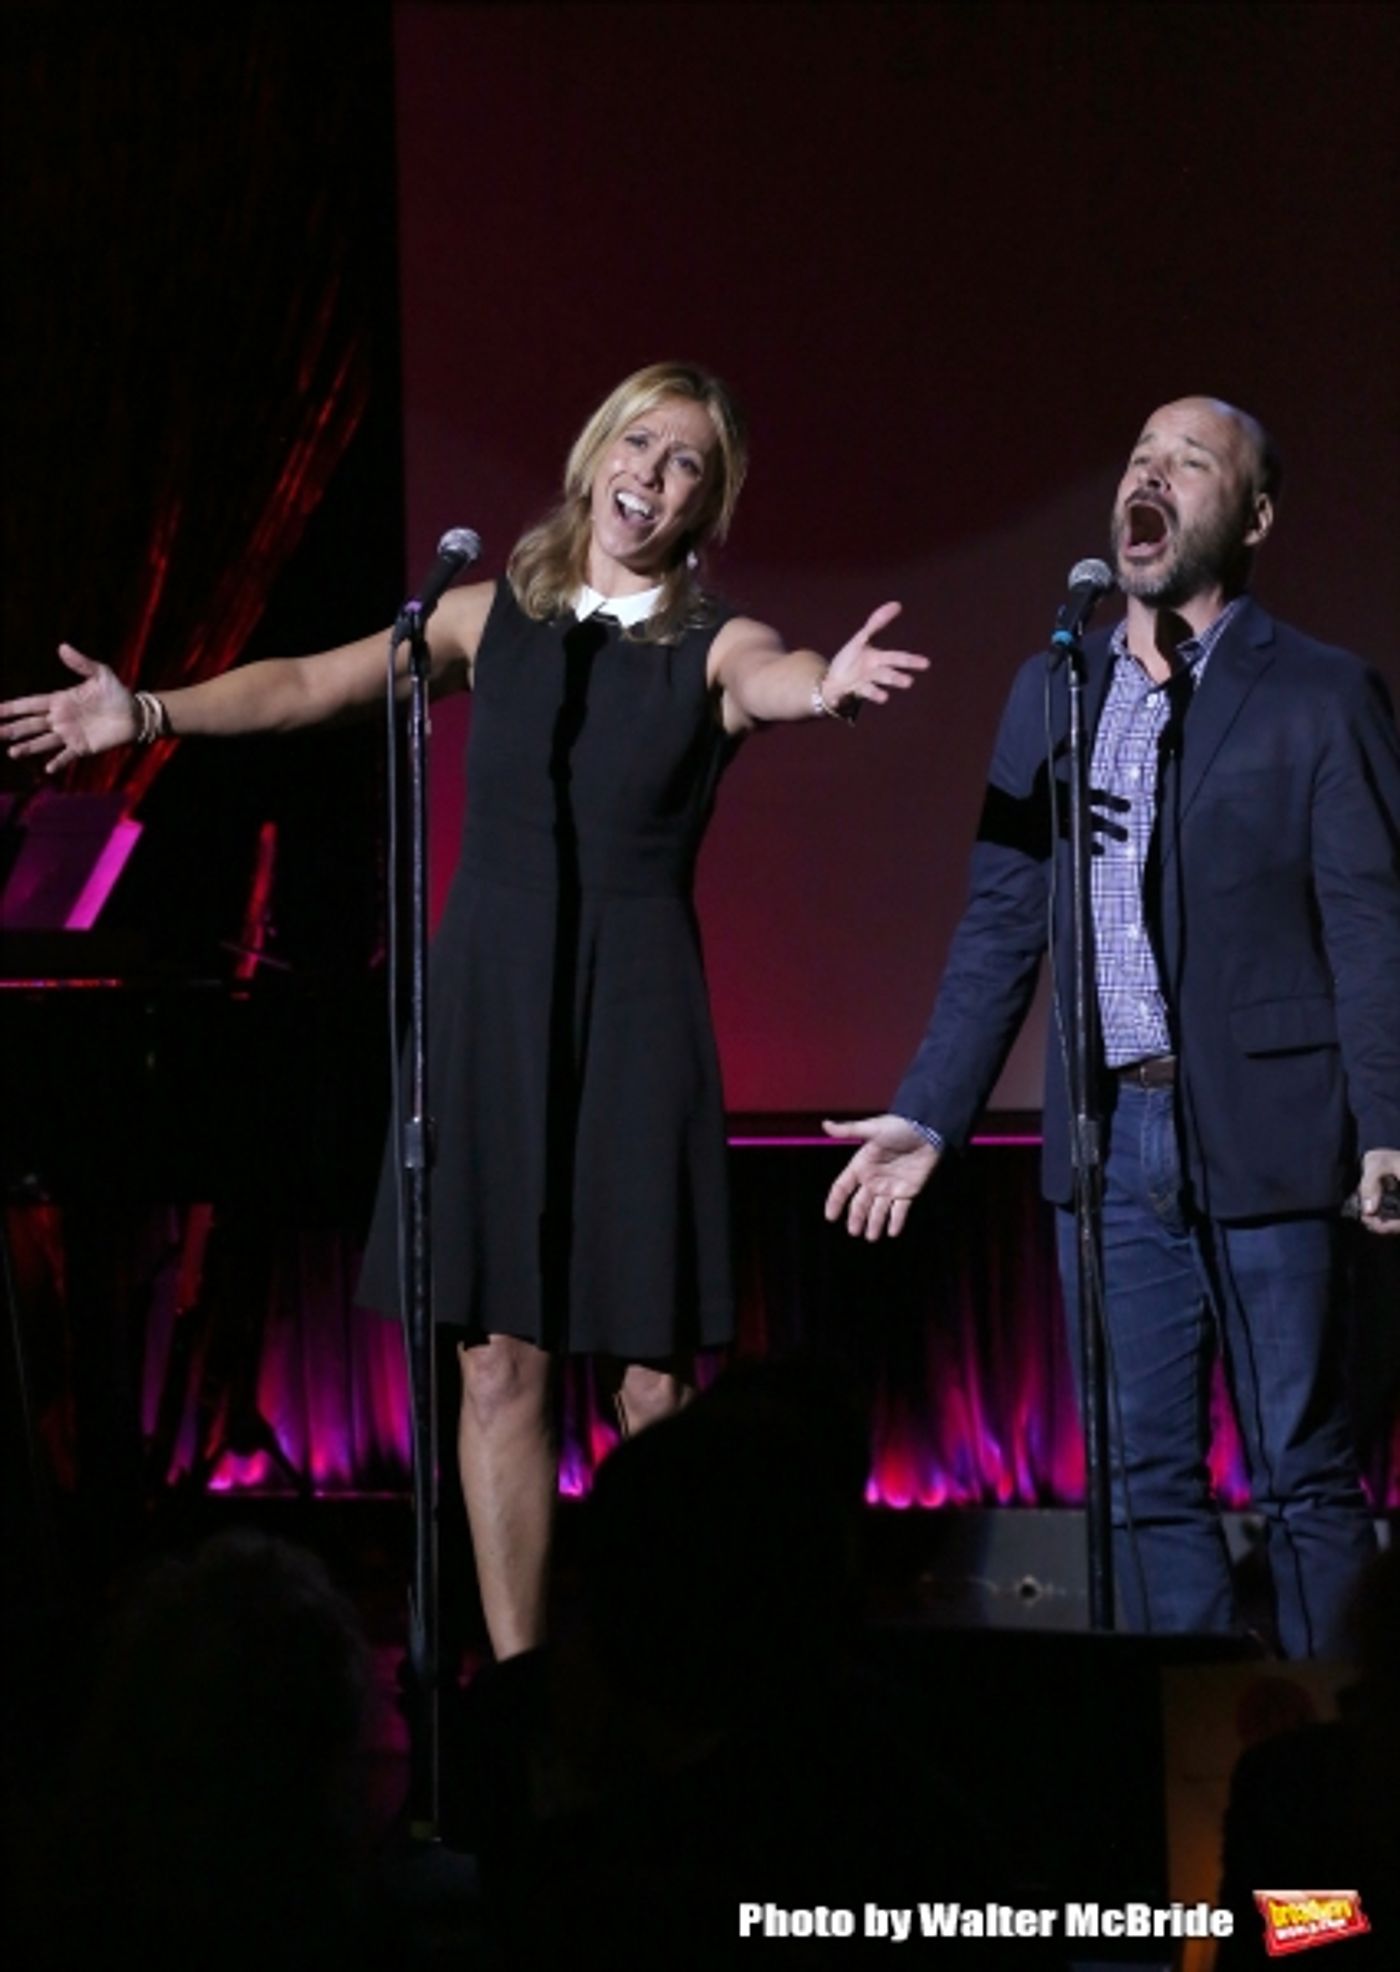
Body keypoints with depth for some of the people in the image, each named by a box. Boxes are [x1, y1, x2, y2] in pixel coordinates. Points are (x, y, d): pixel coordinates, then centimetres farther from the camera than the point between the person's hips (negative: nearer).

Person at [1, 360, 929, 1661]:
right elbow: (308, 687, 5)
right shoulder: (491, 619, 9)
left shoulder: (715, 646, 1)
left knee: (654, 1379, -3)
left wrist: (828, 687, -46)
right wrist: (149, 712, -9)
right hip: (487, 1004, 3)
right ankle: (515, 1676, 11)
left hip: (630, 1013, -2)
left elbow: (776, 681, -22)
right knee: (498, 1363, 4)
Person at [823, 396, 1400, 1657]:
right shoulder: (1053, 692, 13)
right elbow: (1001, 926, 14)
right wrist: (928, 1116, 8)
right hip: (1109, 1132, 5)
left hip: (1257, 1136, -5)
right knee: (1144, 1478, 8)